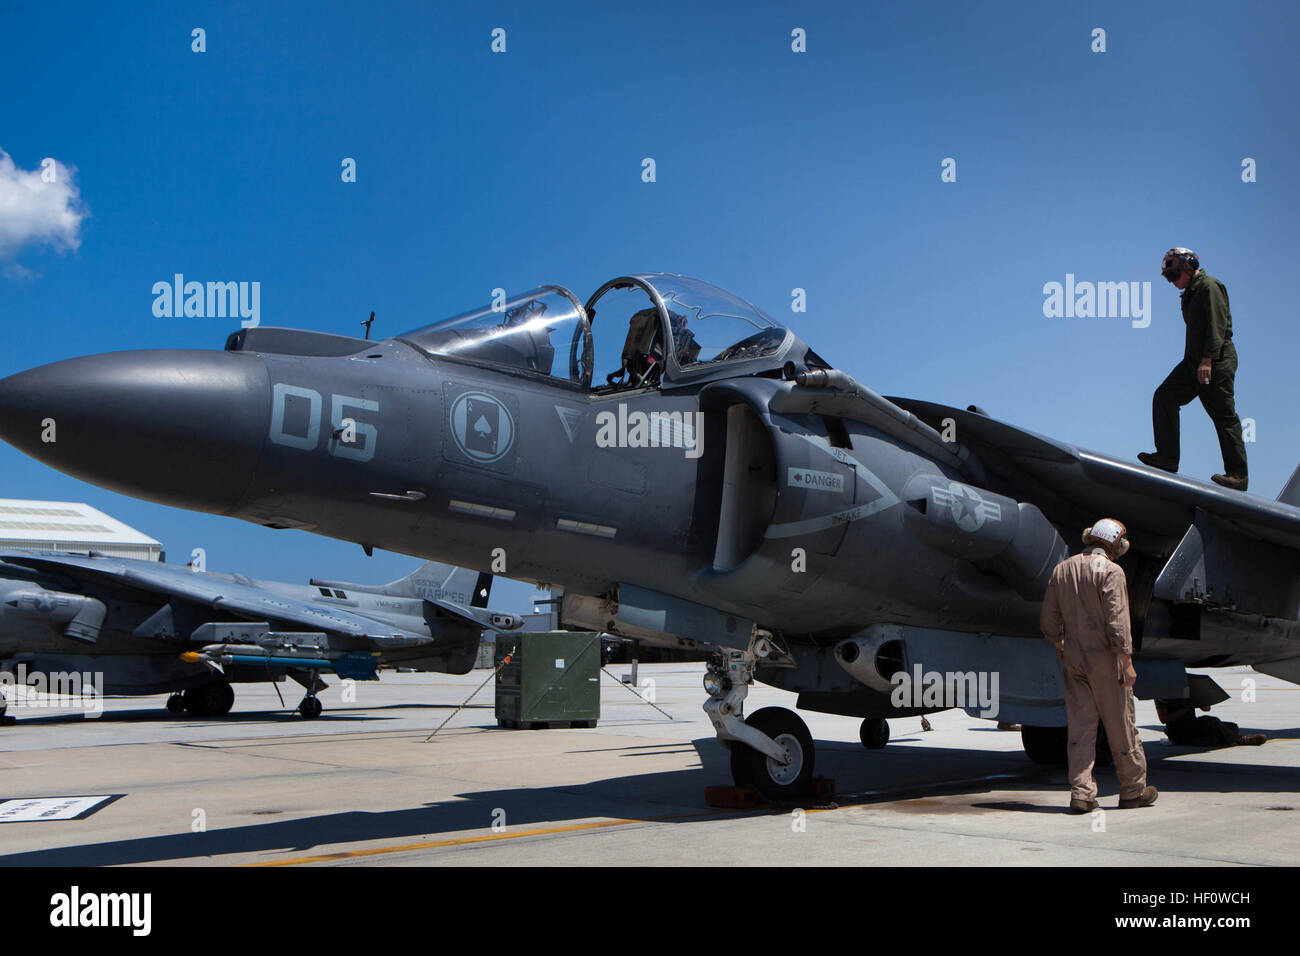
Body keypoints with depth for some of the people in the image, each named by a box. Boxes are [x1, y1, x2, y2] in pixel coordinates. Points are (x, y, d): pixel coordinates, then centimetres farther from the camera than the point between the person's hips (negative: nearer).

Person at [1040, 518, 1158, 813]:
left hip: (1073, 657, 5)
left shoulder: (1062, 570, 9)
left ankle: (1081, 793, 1)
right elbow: (1116, 621, -18)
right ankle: (1133, 790, 17)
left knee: (1080, 725, 5)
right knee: (1120, 725, 6)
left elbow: (1048, 620, 13)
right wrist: (1127, 662, -15)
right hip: (1104, 657, -5)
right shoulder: (1110, 571, -11)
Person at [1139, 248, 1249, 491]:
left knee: (1224, 415, -7)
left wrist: (1207, 360, -24)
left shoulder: (1210, 286, -10)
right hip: (1194, 361, 10)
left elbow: (1217, 325, -18)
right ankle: (1168, 456, 1)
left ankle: (1238, 475, -3)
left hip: (1216, 361, -10)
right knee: (1164, 396, 2)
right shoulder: (1191, 291, 20)